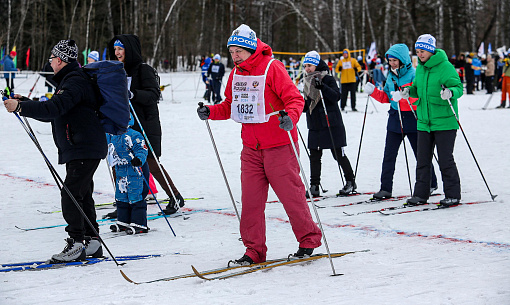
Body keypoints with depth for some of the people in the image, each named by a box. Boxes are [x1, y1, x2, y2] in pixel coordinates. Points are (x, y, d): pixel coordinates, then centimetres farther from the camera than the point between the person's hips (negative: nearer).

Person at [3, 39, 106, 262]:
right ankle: (92, 242, 18)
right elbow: (53, 114, 25)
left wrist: (20, 107, -27)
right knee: (81, 195, 13)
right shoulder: (70, 80, 19)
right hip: (77, 149, 11)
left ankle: (76, 244, -11)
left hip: (84, 149, -11)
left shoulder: (75, 83, -15)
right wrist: (24, 103, 20)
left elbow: (54, 109, -28)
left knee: (71, 194, -12)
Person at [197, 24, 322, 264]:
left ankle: (308, 240, 19)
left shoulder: (272, 68, -11)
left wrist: (290, 118, -34)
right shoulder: (236, 74, 10)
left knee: (290, 193, 1)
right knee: (250, 198, 2)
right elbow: (231, 105, 21)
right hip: (251, 147, 6)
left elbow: (295, 99, -15)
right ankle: (254, 250, 9)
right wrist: (211, 112, 4)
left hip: (278, 145, -6)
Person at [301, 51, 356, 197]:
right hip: (314, 125, 6)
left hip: (331, 124, -6)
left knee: (339, 155, 1)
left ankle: (350, 182, 14)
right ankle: (314, 186, 6)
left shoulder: (328, 79, -6)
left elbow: (336, 96, -21)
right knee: (314, 156, 3)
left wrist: (322, 87, -32)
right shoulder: (308, 82, 13)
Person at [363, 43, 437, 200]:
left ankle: (431, 184, 24)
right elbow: (386, 97, 15)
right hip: (395, 120, 6)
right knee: (389, 155, 0)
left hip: (412, 119, -6)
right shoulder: (391, 77, 10)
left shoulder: (414, 75, -11)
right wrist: (373, 91, -1)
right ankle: (385, 188, 4)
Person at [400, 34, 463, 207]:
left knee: (445, 160, -3)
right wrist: (409, 91, 2)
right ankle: (421, 194, 16)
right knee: (422, 160, 8)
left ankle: (452, 195, 7)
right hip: (424, 122, 7)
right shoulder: (420, 68, 11)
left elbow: (458, 87, -12)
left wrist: (450, 92, -33)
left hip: (444, 122, -7)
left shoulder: (445, 67, -10)